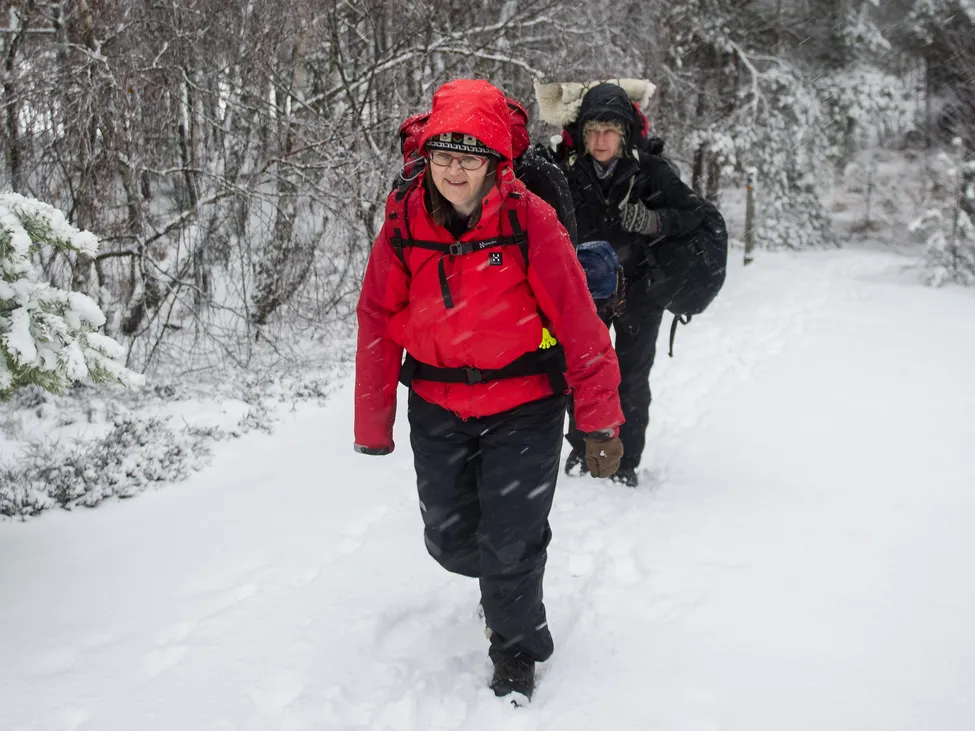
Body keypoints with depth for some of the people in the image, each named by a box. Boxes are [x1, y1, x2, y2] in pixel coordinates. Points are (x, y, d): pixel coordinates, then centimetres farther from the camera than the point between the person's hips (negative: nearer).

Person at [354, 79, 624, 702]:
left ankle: (517, 650, 27)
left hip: (524, 405, -3)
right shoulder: (403, 226, -7)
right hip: (437, 408, 3)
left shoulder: (529, 220, -16)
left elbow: (579, 323, -12)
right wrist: (373, 426, 6)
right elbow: (378, 326, 2)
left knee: (510, 544, -1)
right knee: (450, 541, 10)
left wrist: (600, 421, -10)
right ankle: (505, 580, 45)